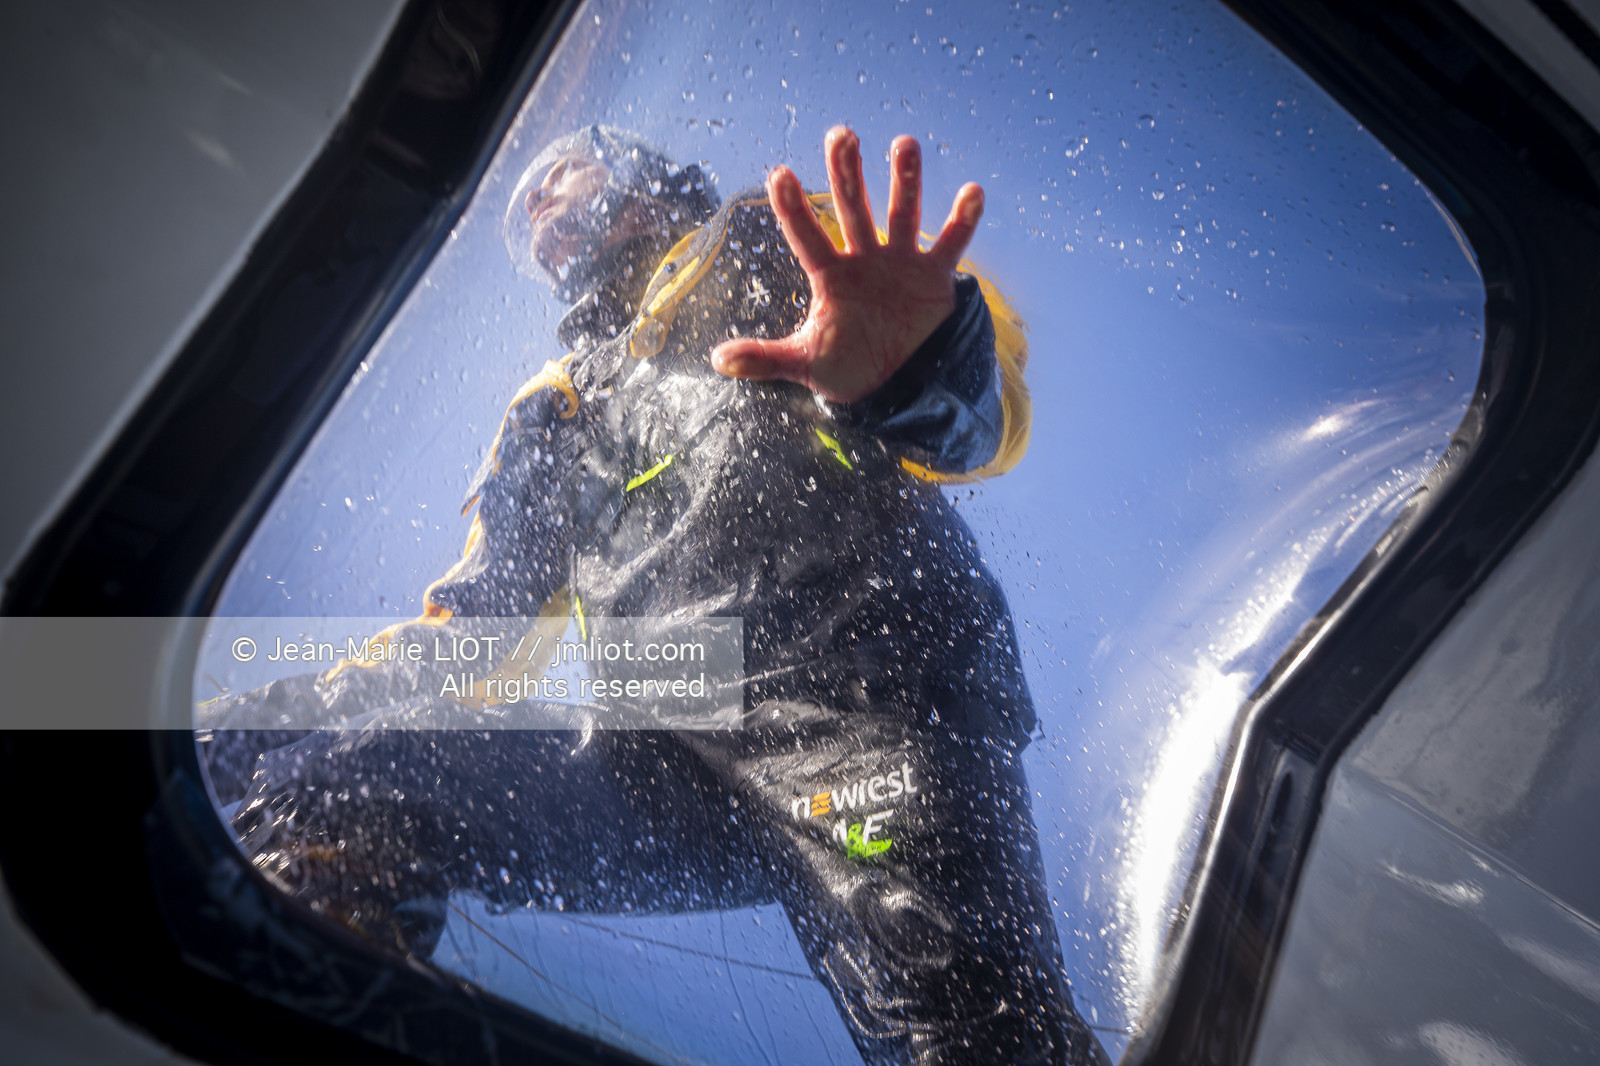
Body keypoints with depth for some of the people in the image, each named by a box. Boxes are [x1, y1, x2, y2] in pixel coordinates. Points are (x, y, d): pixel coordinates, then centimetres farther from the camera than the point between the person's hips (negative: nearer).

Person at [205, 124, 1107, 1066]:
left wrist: (914, 368, -29)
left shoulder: (772, 245, 16)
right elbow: (475, 622, 31)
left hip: (862, 688, -4)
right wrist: (285, 706, 17)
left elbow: (986, 407, -3)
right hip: (660, 763, 5)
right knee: (328, 789, -10)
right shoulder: (558, 409, 32)